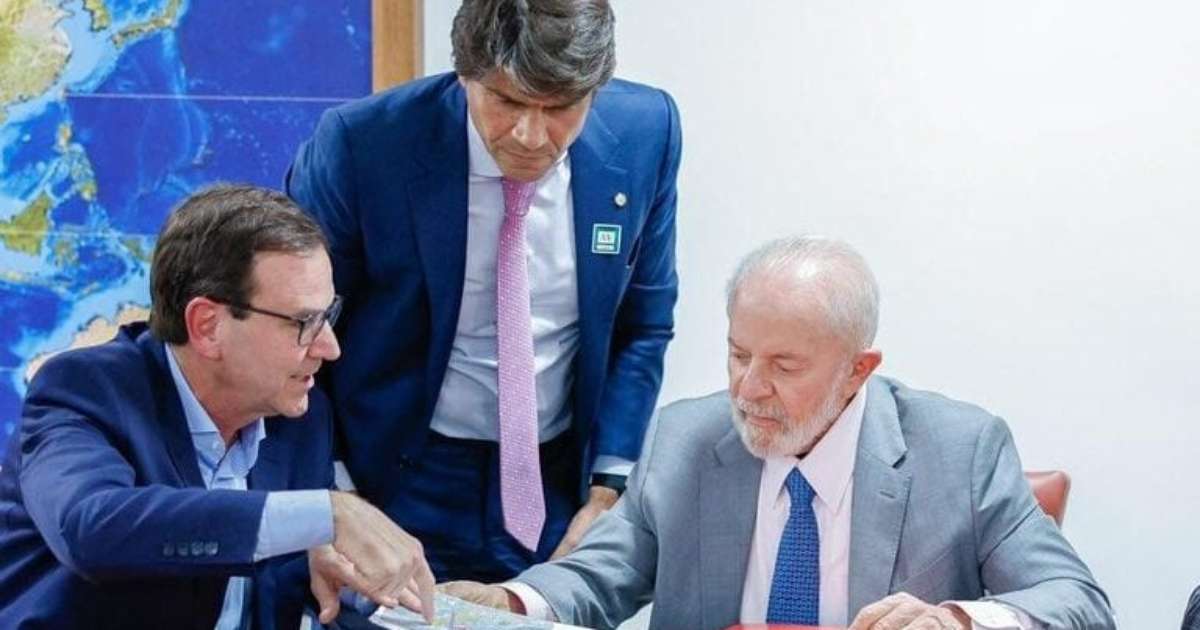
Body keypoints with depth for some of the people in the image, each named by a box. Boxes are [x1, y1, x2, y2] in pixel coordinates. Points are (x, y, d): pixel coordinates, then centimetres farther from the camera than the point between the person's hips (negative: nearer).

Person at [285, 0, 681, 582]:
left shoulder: (645, 134, -10)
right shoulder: (363, 143, -20)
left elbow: (642, 330, 2)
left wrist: (606, 493, -4)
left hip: (561, 487, 3)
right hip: (402, 489, -2)